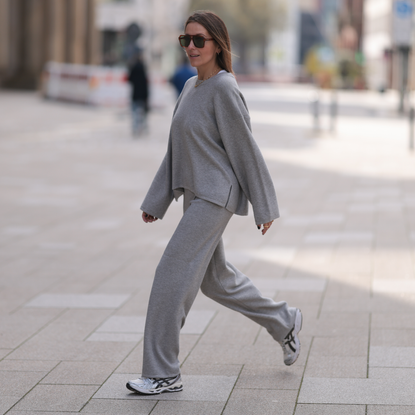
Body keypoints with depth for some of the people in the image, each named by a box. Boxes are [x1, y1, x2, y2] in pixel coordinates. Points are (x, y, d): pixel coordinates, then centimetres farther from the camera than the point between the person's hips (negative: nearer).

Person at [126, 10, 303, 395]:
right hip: (194, 195, 9)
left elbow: (246, 150, -12)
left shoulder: (224, 89, -14)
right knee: (215, 279, 19)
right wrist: (155, 202, 13)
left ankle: (163, 374, -3)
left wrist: (264, 207, -9)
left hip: (215, 196, -9)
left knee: (172, 274, -11)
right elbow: (176, 151, 15)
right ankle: (284, 321, 38)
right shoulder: (191, 87, 12)